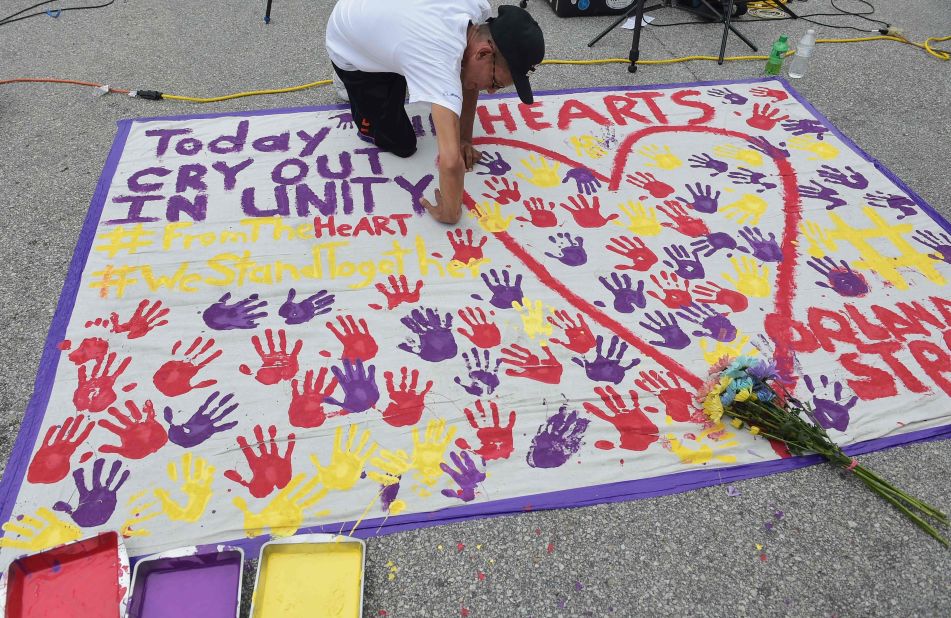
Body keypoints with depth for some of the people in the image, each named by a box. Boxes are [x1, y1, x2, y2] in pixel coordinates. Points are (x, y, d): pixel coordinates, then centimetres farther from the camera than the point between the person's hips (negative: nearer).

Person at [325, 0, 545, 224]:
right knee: (402, 145, -1)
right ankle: (350, 85, 20)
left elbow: (470, 73, -3)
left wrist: (465, 139, -4)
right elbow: (451, 160, -50)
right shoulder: (439, 59, -45)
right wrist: (451, 212, -35)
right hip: (351, 52, -6)